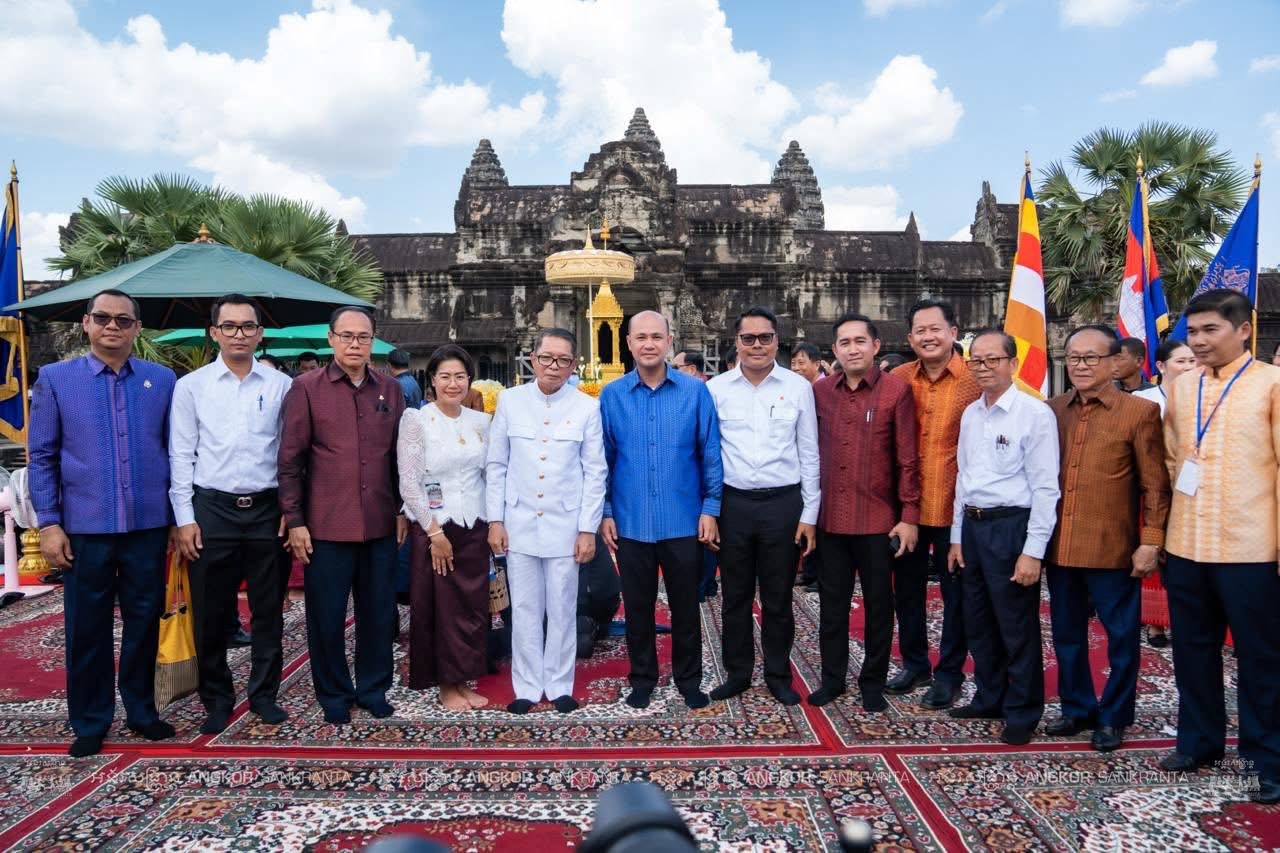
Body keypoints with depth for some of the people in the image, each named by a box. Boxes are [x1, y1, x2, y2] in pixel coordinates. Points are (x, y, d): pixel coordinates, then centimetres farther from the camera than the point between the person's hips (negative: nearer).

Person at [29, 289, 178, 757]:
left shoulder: (163, 380, 3)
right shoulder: (55, 378, 1)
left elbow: (175, 451, 6)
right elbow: (42, 457, 1)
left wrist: (181, 515, 4)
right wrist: (49, 523, -5)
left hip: (149, 525, 1)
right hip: (85, 527, -1)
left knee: (144, 623, 12)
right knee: (87, 629, 10)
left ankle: (141, 711, 29)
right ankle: (89, 723, 26)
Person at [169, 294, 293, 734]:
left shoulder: (281, 385, 3)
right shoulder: (191, 386, 2)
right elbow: (181, 455, 2)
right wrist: (185, 519, -3)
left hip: (267, 508, 1)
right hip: (212, 508, 0)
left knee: (268, 609, 9)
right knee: (210, 612, 8)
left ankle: (264, 694, 24)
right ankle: (217, 699, 25)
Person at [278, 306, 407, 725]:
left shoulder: (391, 390, 8)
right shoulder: (306, 388, -2)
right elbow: (290, 459, -3)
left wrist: (403, 510, 10)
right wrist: (295, 520, -5)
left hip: (381, 524, 3)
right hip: (327, 525, -3)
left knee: (380, 612, 10)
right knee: (326, 615, 7)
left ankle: (374, 689, 28)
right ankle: (334, 695, 25)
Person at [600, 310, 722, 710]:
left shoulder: (695, 391, -3)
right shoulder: (612, 395, 0)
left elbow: (710, 453, -1)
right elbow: (602, 459, 3)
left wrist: (710, 508, -4)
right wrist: (605, 513, 1)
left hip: (683, 521, -1)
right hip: (630, 522, 1)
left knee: (685, 605, 12)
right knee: (637, 606, 14)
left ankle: (689, 679, 29)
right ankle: (642, 678, 30)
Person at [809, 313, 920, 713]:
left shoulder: (896, 390, -6)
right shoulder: (820, 391, 4)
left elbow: (907, 458, -6)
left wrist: (909, 516, -8)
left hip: (878, 519, -3)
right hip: (831, 518, 3)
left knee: (879, 605, 10)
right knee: (832, 603, 13)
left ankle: (873, 682, 26)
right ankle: (832, 678, 28)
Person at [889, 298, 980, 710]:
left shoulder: (975, 380, -9)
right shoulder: (898, 379, 2)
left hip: (955, 506, -4)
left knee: (955, 592, 10)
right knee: (906, 587, 16)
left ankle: (949, 673, 26)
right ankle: (914, 663, 35)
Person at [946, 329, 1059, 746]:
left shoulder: (1035, 413, -11)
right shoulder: (970, 414, 10)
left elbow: (1045, 488, -14)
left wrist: (1032, 551, -17)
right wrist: (957, 536, 15)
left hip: (1011, 526, -7)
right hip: (973, 525, 7)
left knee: (1017, 628, 4)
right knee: (978, 623, 17)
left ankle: (1022, 714, 21)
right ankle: (989, 699, 34)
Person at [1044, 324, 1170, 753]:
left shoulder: (1140, 411, -5)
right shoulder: (1052, 410, 7)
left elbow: (1155, 484, -4)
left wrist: (1150, 541, -9)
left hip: (1112, 548, -4)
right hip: (1060, 546, 4)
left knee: (1121, 636, 10)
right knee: (1067, 635, 15)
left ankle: (1114, 717, 26)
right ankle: (1077, 709, 32)